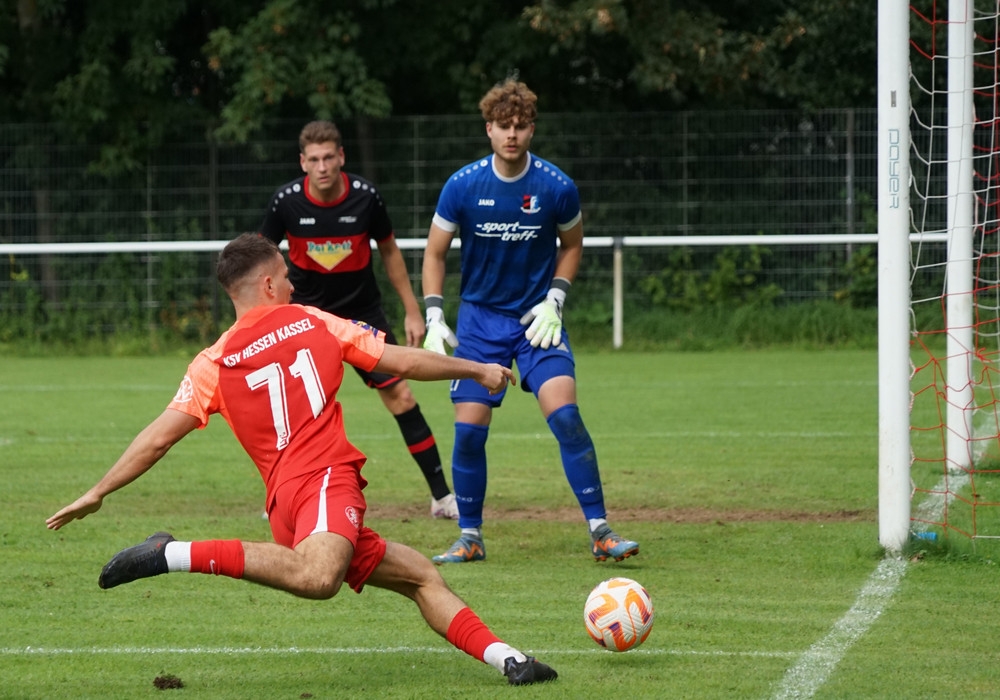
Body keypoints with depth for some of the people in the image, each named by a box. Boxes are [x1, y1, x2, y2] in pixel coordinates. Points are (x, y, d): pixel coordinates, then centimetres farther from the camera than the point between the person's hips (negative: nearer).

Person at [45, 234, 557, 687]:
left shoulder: (214, 363, 15)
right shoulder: (314, 324, 11)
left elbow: (158, 439, 8)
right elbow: (405, 363, 15)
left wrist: (98, 493, 16)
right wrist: (478, 370, 29)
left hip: (285, 500, 6)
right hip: (327, 476, -6)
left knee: (420, 575, 16)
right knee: (318, 577, -37)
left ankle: (506, 659, 5)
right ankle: (177, 555, -35)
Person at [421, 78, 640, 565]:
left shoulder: (556, 187, -10)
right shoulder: (462, 186, -9)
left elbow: (572, 245, 9)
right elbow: (435, 252, 3)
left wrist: (554, 299, -5)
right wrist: (434, 318, -6)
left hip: (536, 318, -1)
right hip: (479, 318, 1)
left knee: (565, 415, -16)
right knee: (469, 429, -4)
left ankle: (600, 532, -11)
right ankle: (469, 537, 13)